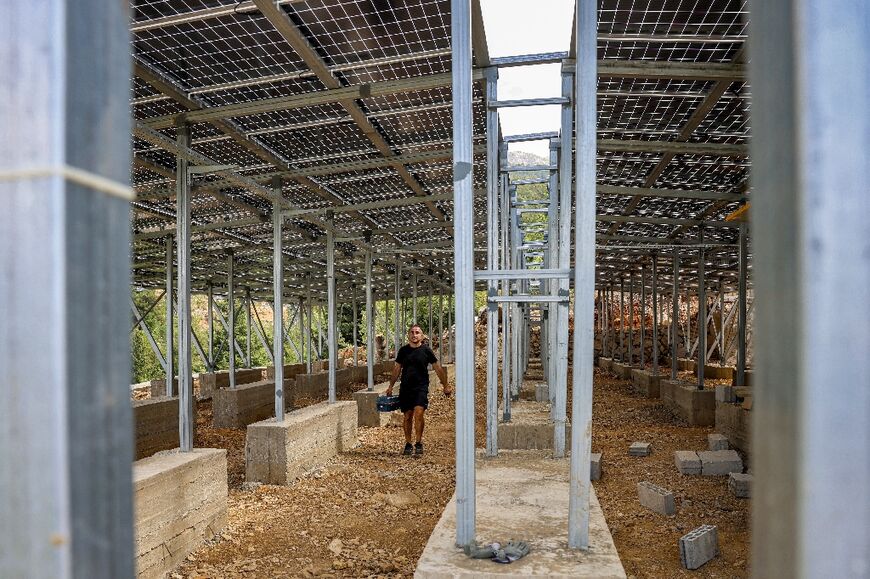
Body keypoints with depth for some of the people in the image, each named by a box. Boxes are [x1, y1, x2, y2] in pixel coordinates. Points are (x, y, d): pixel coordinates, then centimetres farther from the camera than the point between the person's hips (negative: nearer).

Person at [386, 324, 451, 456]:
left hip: (421, 387, -3)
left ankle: (419, 443, -7)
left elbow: (438, 368, 8)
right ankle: (408, 444, 20)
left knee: (418, 413, -18)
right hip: (405, 387, 3)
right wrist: (391, 386, 15)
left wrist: (445, 386, 10)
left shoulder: (426, 350, 1)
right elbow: (397, 369, 16)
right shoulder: (403, 350, 7)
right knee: (407, 416, 7)